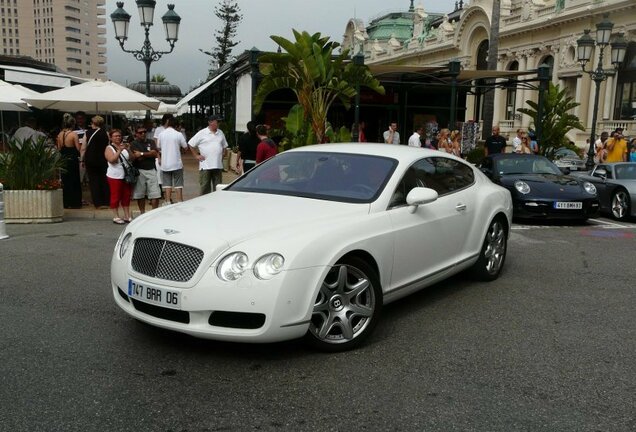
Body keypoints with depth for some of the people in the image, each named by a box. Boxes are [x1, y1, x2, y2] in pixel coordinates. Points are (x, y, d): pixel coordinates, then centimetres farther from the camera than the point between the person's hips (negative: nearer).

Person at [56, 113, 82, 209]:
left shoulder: (60, 134, 3)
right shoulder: (74, 134, -13)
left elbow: (59, 149, 7)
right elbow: (78, 148, -13)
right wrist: (81, 143, 5)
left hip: (63, 160, 5)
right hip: (72, 160, -5)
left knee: (64, 181, 13)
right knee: (74, 181, 5)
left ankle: (65, 202, 16)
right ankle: (74, 202, 8)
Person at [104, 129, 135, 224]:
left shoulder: (124, 146, 10)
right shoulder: (109, 148, -3)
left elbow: (132, 158, 5)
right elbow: (111, 160, -19)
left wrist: (128, 150, -11)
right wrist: (120, 150, -24)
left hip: (126, 176, 5)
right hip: (115, 176, -5)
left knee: (126, 196, 9)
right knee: (115, 196, 1)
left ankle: (127, 216, 17)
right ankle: (116, 217, 7)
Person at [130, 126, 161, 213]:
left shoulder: (151, 142, 12)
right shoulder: (134, 144, 1)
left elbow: (155, 153, -3)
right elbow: (137, 157, -12)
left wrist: (142, 154, -8)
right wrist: (149, 154, -5)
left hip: (151, 170, 2)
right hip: (139, 171, -2)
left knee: (155, 194, -3)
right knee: (140, 195, 5)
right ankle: (142, 213, 17)